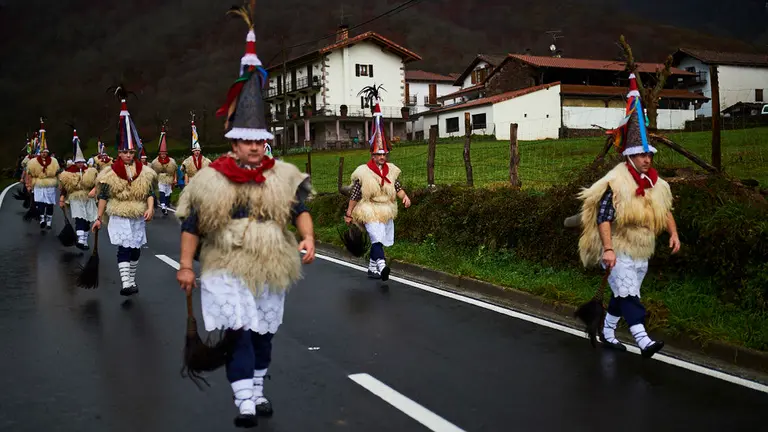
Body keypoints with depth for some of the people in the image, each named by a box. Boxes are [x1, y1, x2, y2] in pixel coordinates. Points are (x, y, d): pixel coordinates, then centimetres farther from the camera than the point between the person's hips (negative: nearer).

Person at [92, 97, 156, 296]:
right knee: (124, 249, -15)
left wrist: (150, 208, -16)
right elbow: (103, 197, -2)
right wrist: (99, 218, -2)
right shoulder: (110, 173, -5)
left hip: (138, 217, 4)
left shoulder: (144, 172, 2)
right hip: (119, 217, -3)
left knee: (135, 250, 12)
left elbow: (150, 193, 1)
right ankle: (126, 284, -19)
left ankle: (132, 280, 28)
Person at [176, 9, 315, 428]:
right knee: (238, 333, -10)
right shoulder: (210, 180, -6)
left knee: (263, 333, 15)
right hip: (226, 271, -3)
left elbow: (300, 210, 1)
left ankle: (258, 390, 34)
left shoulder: (282, 176, 0)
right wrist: (185, 266, -3)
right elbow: (191, 226, -1)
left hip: (270, 271, 3)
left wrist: (307, 238, -18)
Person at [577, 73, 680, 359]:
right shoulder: (616, 184, -16)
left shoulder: (656, 184, 8)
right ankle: (643, 341, -17)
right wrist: (608, 249, -28)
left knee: (622, 295, 15)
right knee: (629, 296, -13)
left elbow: (665, 211, 18)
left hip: (641, 253, 8)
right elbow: (603, 218, -21)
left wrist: (673, 233, 1)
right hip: (618, 252, -8)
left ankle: (607, 333, 29)